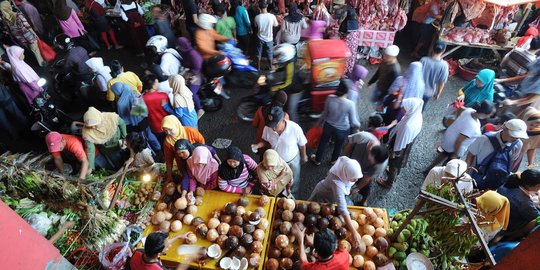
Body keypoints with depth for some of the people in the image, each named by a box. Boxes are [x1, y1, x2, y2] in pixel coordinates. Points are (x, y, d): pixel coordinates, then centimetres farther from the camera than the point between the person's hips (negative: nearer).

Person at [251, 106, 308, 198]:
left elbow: (302, 144, -15)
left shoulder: (295, 129, -36)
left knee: (293, 182, 25)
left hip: (292, 161, -1)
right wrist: (257, 145, -26)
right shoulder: (267, 128, -28)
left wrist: (303, 156, 1)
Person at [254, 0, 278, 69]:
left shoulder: (257, 17, -18)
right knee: (269, 54, 17)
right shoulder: (272, 16, -21)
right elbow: (276, 25, -4)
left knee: (259, 53, 19)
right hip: (269, 38, -1)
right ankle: (270, 67, 31)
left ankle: (258, 67, 31)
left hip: (260, 38, 1)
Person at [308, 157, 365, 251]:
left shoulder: (346, 167, -30)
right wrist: (354, 232, -54)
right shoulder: (337, 183, -49)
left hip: (333, 195, 6)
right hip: (322, 199, -6)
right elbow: (342, 209, -53)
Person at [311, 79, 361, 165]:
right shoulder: (350, 104, -30)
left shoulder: (330, 98, -23)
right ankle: (333, 160, 55)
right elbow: (353, 121, -18)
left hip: (328, 126, 2)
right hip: (342, 130, -2)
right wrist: (358, 126, 5)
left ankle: (317, 160, 49)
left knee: (323, 142, 28)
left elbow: (325, 113, -7)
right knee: (338, 145, 28)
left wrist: (319, 123, 11)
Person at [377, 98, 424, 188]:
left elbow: (400, 141, -28)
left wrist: (394, 152, -13)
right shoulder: (417, 116, -17)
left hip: (400, 149, -7)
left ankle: (389, 183, 45)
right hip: (407, 147, 7)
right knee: (399, 163, 33)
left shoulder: (408, 126, -43)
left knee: (394, 165, 20)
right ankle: (395, 174, 61)